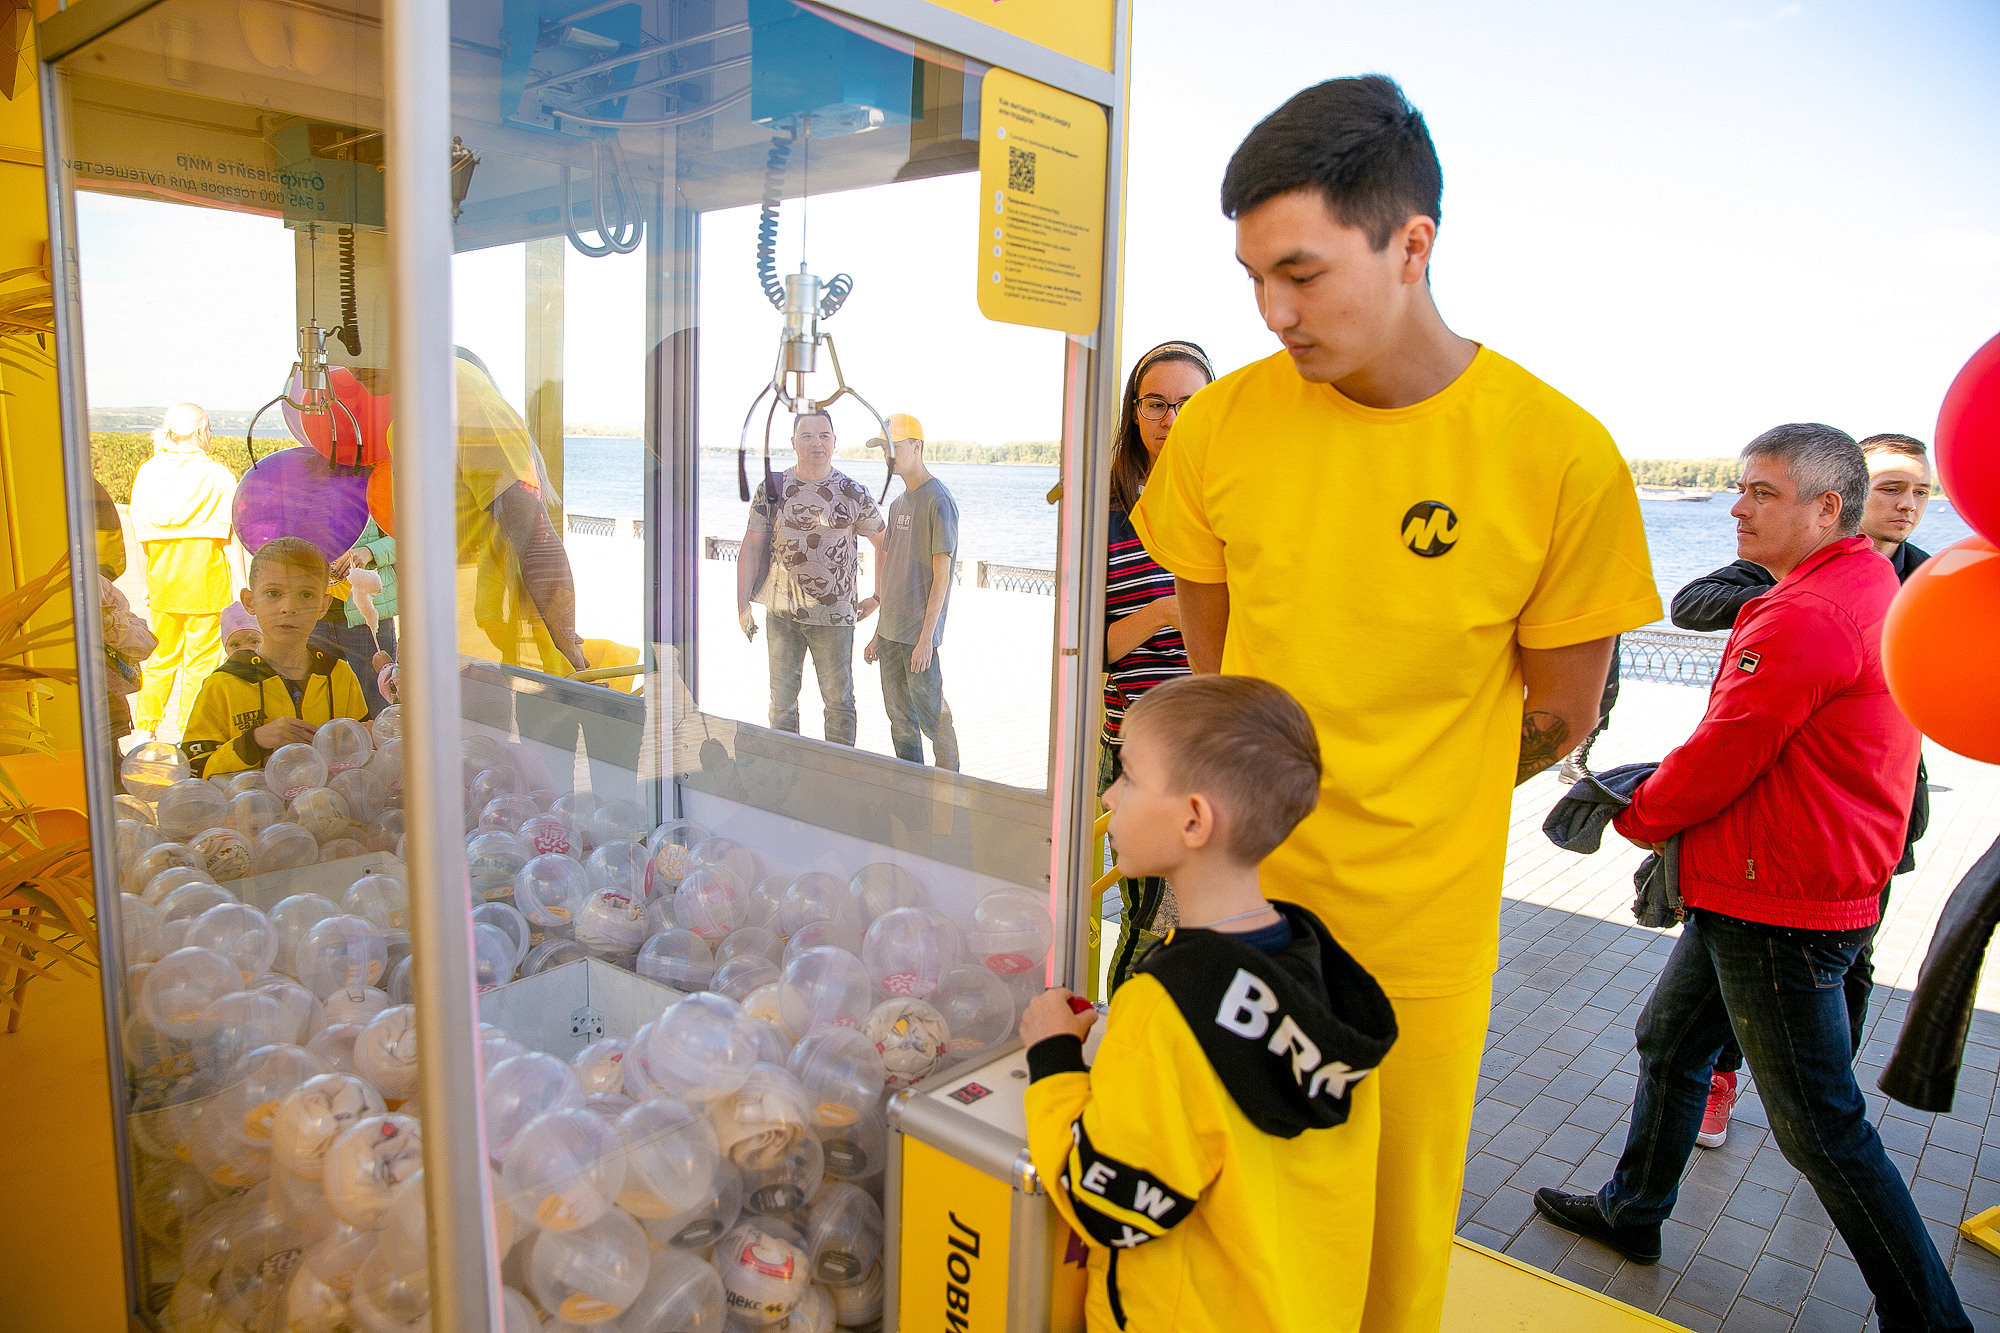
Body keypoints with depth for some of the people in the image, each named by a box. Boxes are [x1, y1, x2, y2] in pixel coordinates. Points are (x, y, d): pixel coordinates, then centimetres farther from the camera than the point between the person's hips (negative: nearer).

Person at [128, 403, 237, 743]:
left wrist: (146, 584, 15)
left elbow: (140, 536, 7)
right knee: (200, 663, 5)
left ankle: (144, 730, 24)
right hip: (207, 586, -4)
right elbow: (230, 539, -7)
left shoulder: (147, 473, 1)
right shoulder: (219, 476, -9)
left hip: (162, 586, 4)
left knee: (161, 658, 17)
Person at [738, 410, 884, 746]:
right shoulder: (771, 489, 2)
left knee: (838, 701, 8)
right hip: (781, 614, 2)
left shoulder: (853, 493, -1)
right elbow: (751, 548, 3)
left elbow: (884, 544, 9)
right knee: (782, 701, 11)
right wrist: (743, 605, -2)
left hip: (834, 616, -1)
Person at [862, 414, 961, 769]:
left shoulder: (938, 501, -10)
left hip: (919, 634, -8)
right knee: (900, 719, 12)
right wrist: (879, 633, 18)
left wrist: (926, 637, -18)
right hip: (890, 632, 8)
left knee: (932, 717, -3)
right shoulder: (898, 504, 16)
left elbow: (941, 575, -14)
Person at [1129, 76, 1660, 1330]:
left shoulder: (1564, 457, -14)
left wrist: (1394, 814, 7)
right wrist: (1284, 798, 7)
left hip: (1420, 931, -2)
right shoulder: (1221, 429, -7)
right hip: (1235, 894, 2)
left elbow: (1557, 717, -2)